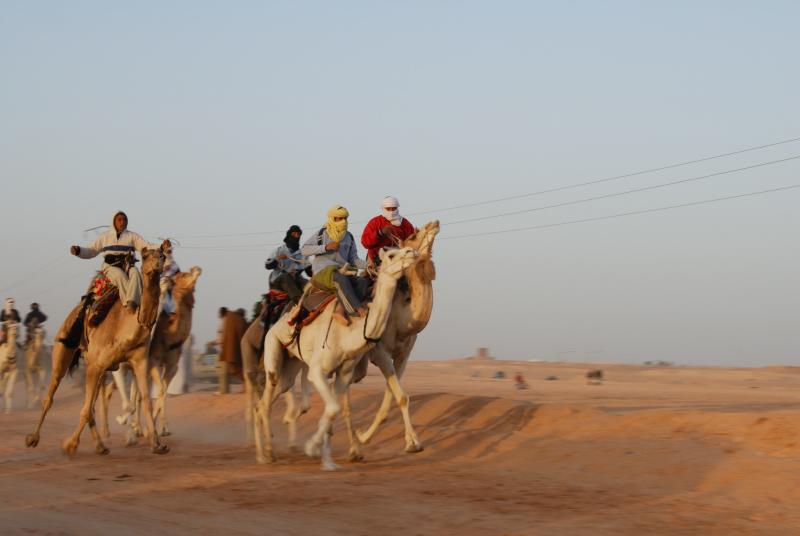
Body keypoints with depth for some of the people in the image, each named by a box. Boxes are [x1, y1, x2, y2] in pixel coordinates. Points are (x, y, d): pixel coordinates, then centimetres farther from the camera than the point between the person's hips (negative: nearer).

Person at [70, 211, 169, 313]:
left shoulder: (132, 236, 16)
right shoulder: (105, 237, 18)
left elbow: (147, 247, 4)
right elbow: (90, 251, 18)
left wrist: (161, 247, -14)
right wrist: (78, 251, -2)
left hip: (128, 266, 0)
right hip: (111, 266, 0)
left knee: (135, 272, -34)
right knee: (120, 275, -35)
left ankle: (131, 302, -50)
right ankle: (127, 301, -44)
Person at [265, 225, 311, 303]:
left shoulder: (302, 254, 22)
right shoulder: (279, 251, 16)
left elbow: (309, 272, 14)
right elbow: (267, 266, 4)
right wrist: (277, 259, -14)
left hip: (297, 279, 2)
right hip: (279, 281, -2)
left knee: (306, 282, -30)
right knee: (286, 276, -37)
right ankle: (298, 298, -58)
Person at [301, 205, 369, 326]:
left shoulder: (349, 238, 19)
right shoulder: (322, 234, 6)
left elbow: (353, 259, 18)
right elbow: (304, 250, -2)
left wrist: (367, 265, -2)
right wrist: (326, 247, -13)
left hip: (342, 272, 5)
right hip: (322, 271, -5)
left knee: (363, 282, -23)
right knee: (341, 278, -38)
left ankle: (339, 309, -36)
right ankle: (359, 311, -45)